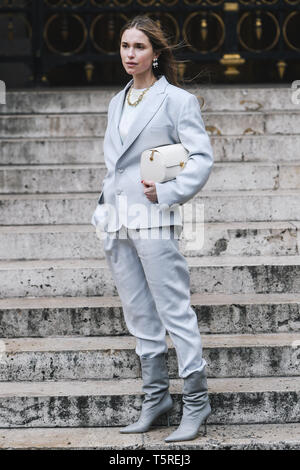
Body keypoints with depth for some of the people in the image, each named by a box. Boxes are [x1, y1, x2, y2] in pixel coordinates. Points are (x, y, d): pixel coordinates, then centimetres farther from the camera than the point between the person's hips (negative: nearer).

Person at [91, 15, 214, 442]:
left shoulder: (177, 100, -2)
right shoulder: (117, 102, 18)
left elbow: (202, 157, -8)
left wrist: (167, 192, -17)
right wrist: (105, 205, 15)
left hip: (154, 219, -7)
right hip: (118, 221, 7)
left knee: (175, 311, -7)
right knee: (139, 315, 10)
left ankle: (196, 403, 1)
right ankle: (155, 398, 19)